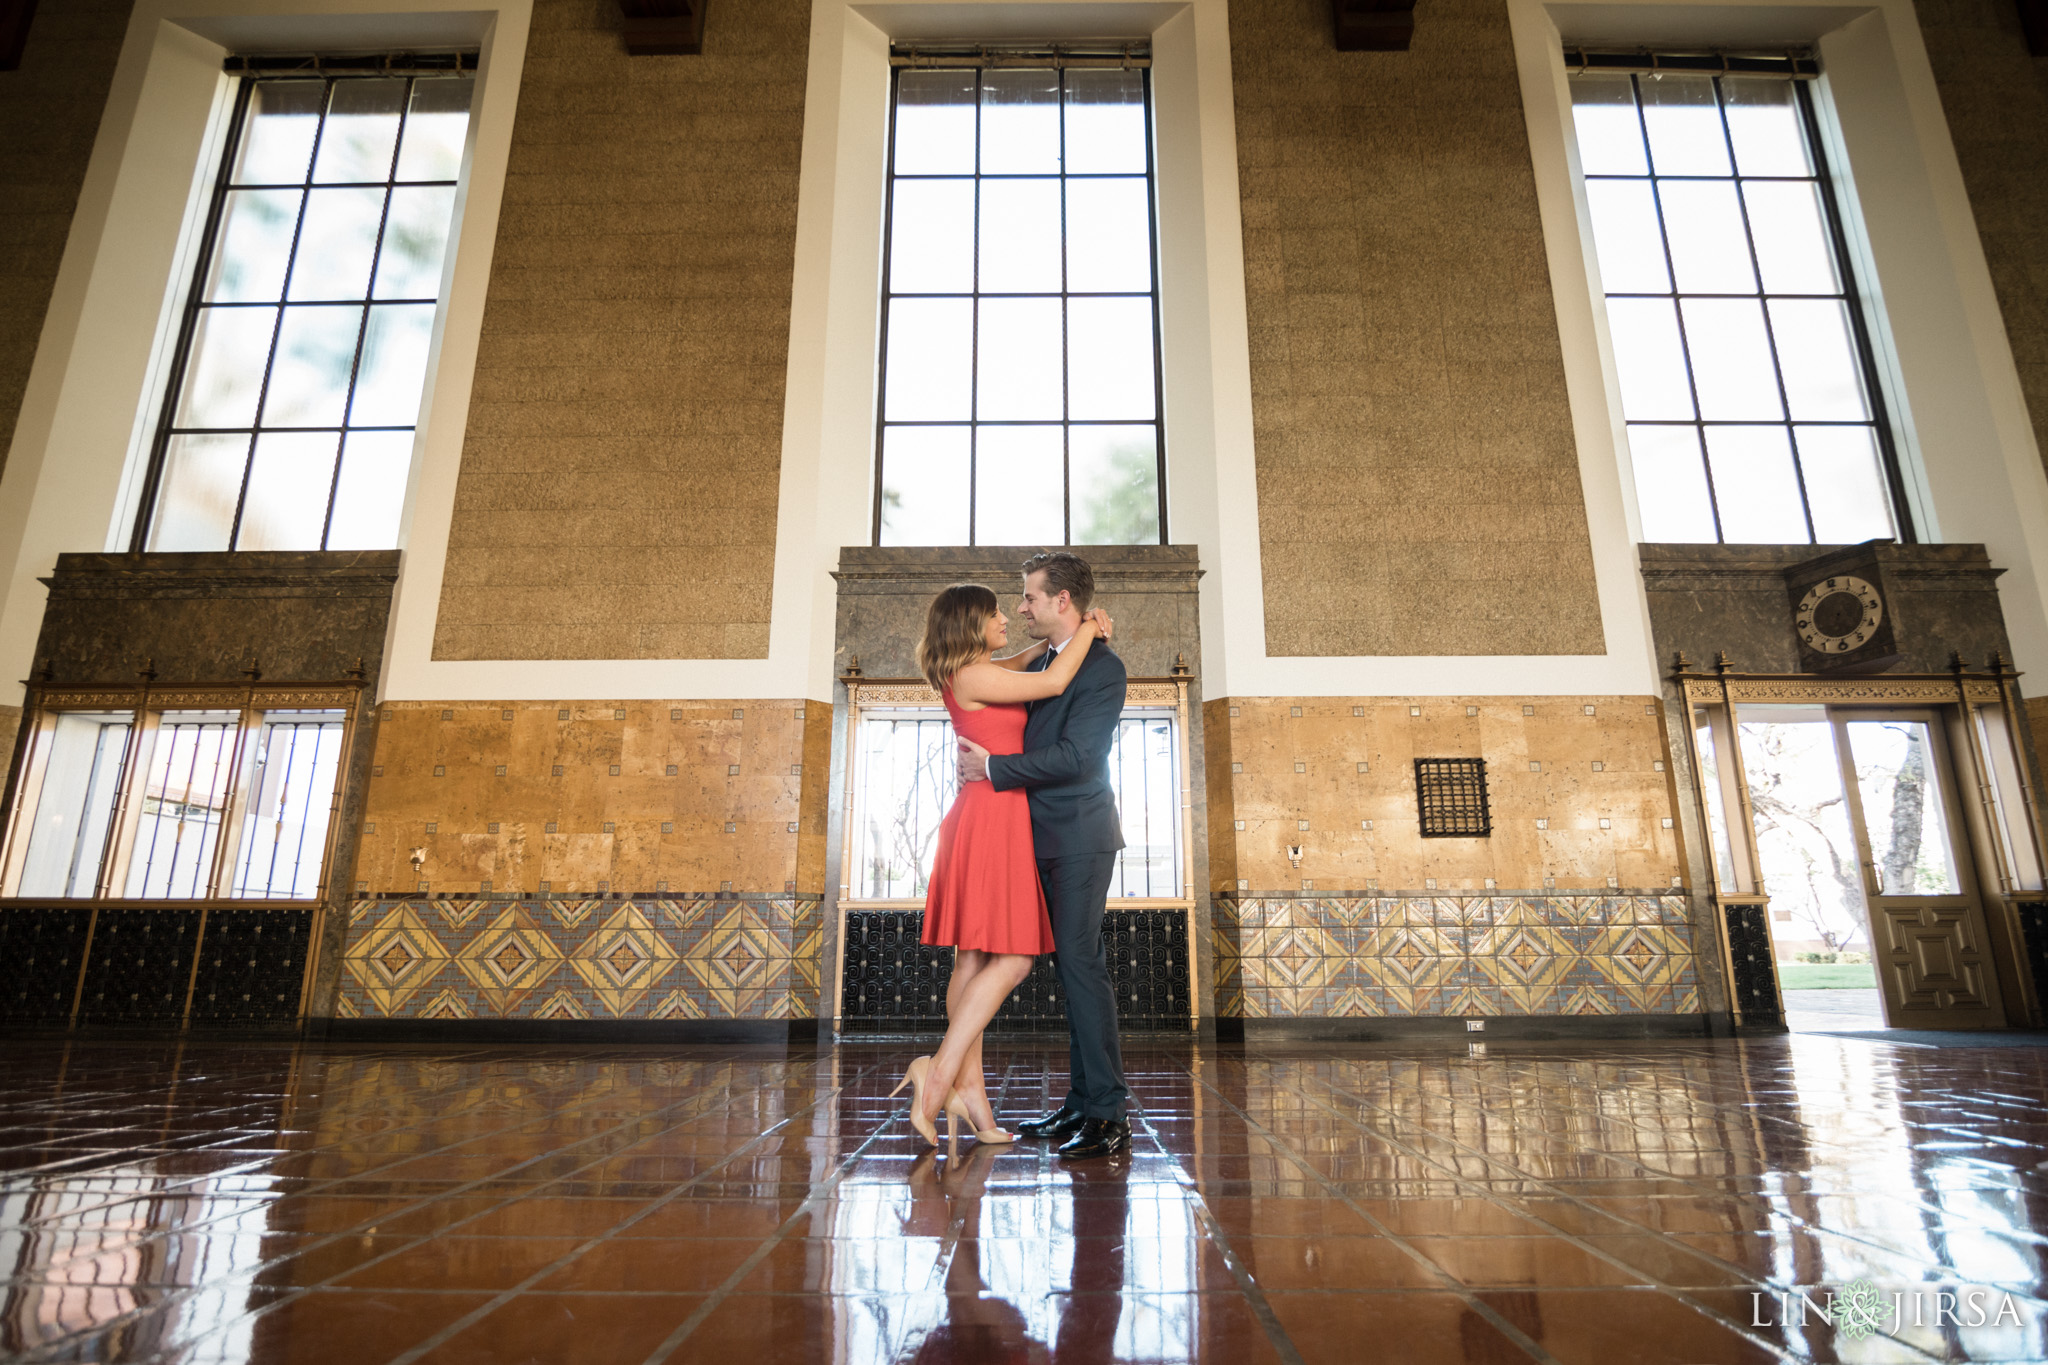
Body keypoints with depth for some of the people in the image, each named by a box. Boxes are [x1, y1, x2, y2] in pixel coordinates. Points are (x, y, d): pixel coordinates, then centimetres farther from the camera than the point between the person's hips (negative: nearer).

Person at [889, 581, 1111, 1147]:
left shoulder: (981, 673, 17)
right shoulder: (971, 677, -11)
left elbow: (1030, 658, 32)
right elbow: (1053, 683, -14)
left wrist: (1075, 630, 15)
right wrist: (1085, 632, 2)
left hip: (991, 821, 10)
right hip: (991, 819, -10)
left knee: (975, 961, 7)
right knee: (1011, 960, -8)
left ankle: (968, 1085, 12)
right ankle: (942, 1070, -6)